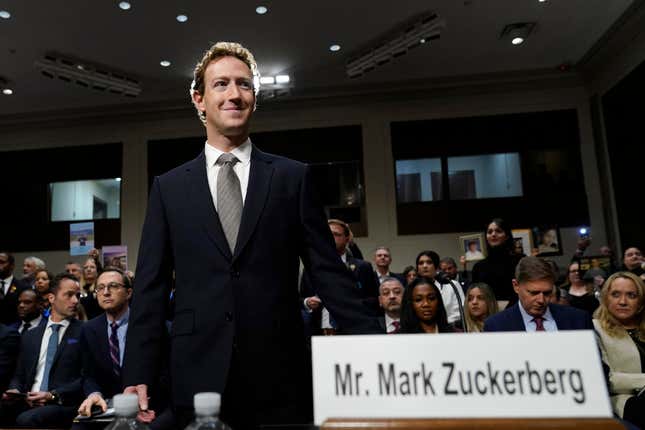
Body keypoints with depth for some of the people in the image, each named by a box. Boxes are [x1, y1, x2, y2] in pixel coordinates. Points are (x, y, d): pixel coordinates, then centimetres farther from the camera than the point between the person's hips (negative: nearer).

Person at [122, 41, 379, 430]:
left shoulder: (293, 177, 3)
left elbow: (329, 273, 1)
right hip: (199, 376, 1)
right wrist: (138, 377, -3)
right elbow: (152, 288, 5)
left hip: (281, 376, 0)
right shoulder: (169, 187, 6)